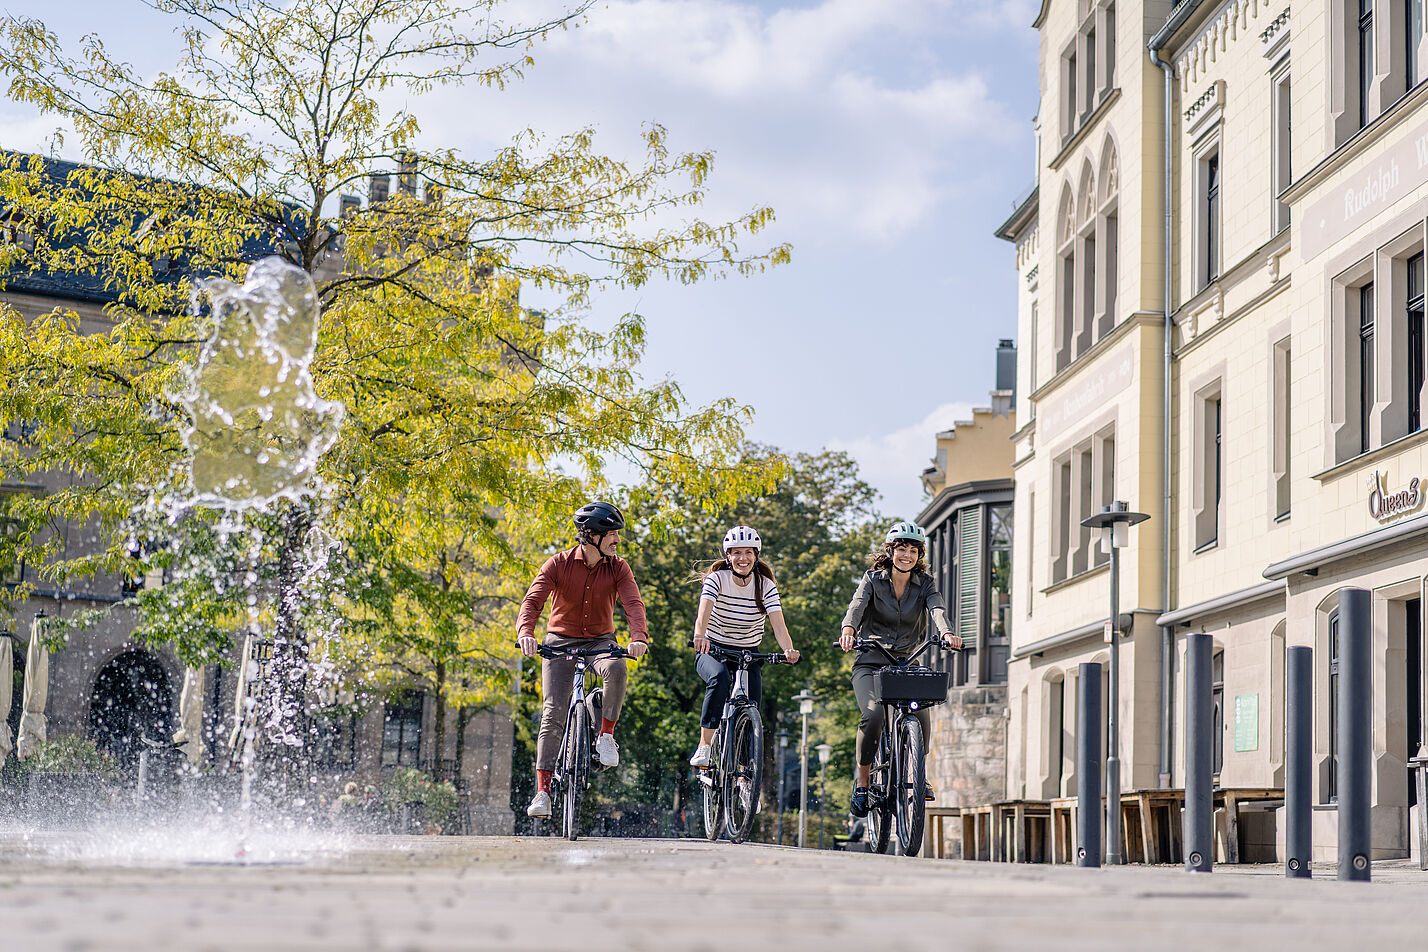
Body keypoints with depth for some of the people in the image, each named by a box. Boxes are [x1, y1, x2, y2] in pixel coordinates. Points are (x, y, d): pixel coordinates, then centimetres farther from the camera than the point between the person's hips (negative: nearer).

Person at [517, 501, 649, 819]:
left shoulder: (618, 568, -5)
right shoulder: (558, 564, -10)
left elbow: (633, 603, -19)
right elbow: (533, 600, -21)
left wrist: (638, 637, -40)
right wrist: (525, 632, -42)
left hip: (600, 642, 1)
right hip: (560, 641, -1)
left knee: (617, 668, -35)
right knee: (553, 714, -12)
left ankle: (606, 735, -16)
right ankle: (543, 792, -11)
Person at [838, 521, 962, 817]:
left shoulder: (925, 583, 3)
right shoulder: (873, 578, -1)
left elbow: (937, 609, -16)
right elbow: (857, 604, -19)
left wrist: (947, 633, -39)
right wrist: (848, 629, -42)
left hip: (907, 662, 2)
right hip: (871, 662, -2)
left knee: (921, 713, -26)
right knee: (873, 714, -27)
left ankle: (920, 773, -2)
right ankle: (862, 781, -8)